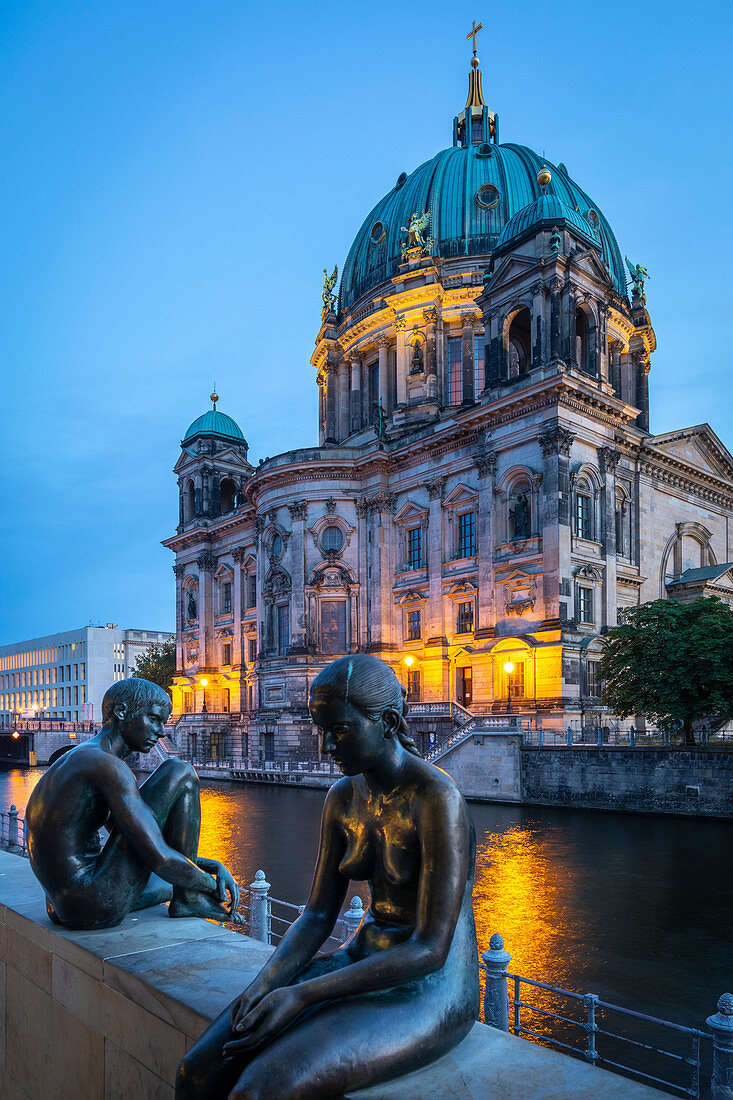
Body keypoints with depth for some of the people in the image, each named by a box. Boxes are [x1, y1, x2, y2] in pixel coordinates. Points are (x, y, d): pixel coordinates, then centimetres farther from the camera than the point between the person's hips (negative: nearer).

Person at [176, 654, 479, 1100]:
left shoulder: (438, 799, -22)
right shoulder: (343, 798, 3)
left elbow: (430, 950, -23)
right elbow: (317, 916, 6)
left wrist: (299, 997, -24)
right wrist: (266, 982, -14)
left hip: (430, 991, -7)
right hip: (361, 963, 7)